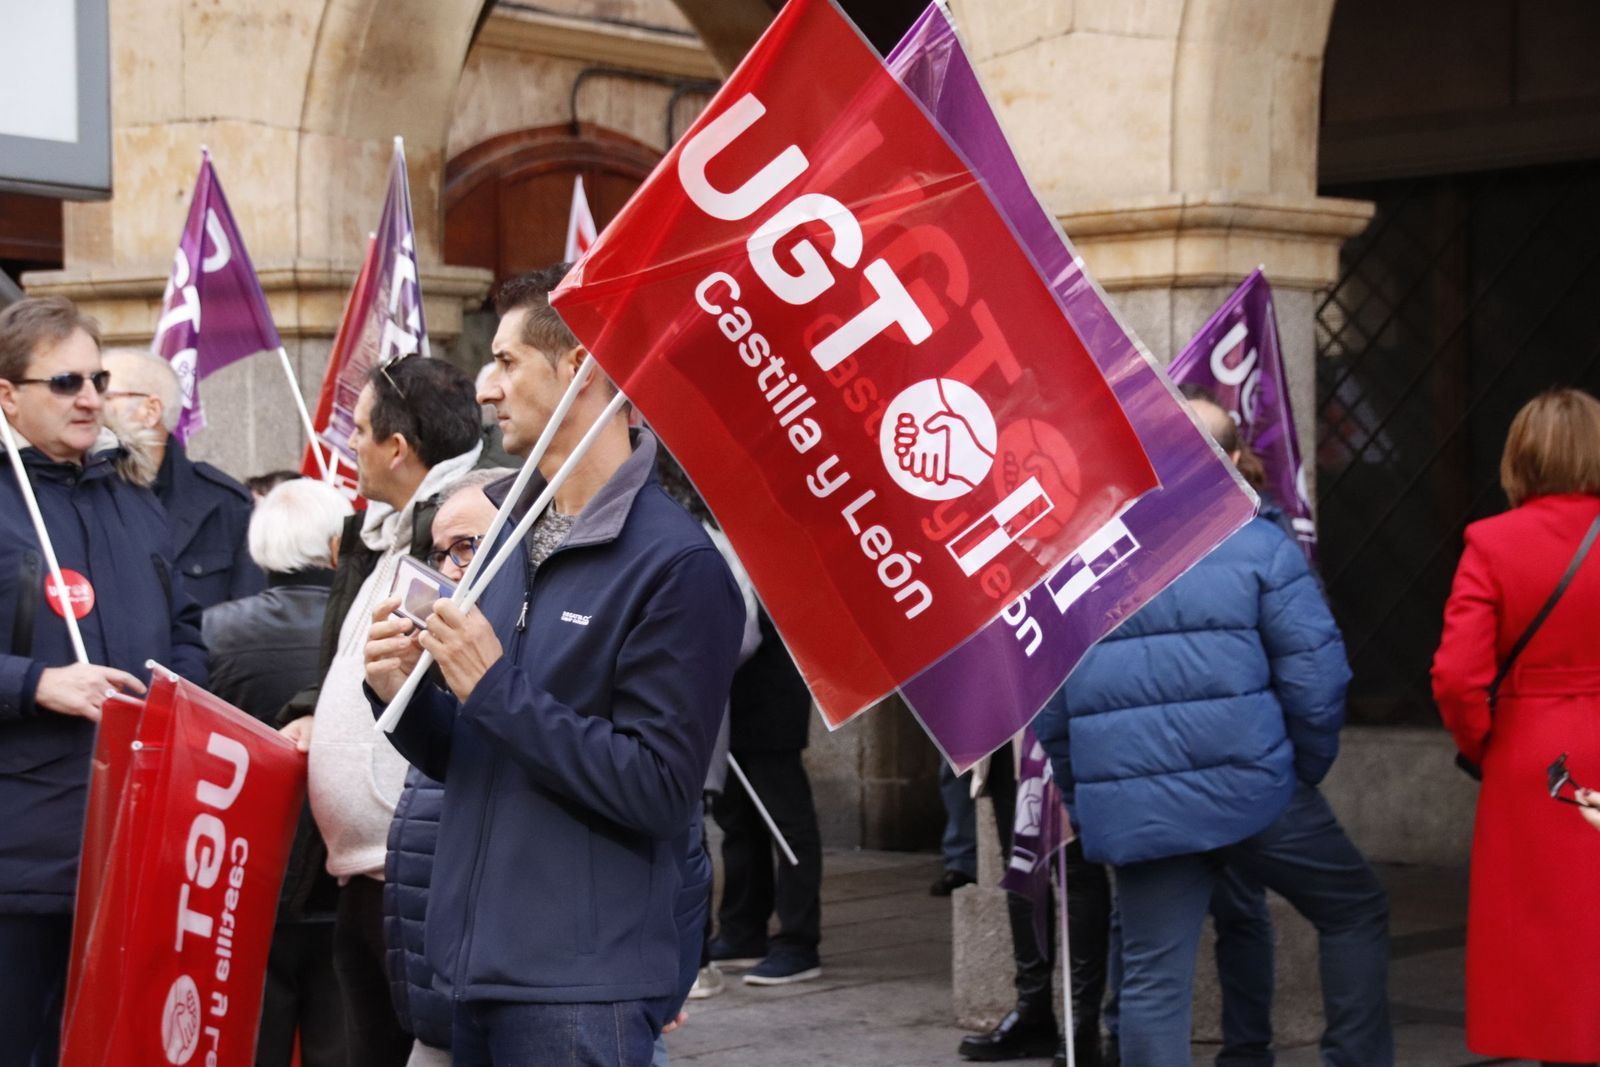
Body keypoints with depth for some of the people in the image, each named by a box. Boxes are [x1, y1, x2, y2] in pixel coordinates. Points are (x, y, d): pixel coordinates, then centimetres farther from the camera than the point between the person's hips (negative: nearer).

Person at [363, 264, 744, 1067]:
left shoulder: (677, 564, -14)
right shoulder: (513, 540, 11)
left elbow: (657, 787, -19)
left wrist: (495, 688, -18)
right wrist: (402, 695, -3)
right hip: (477, 971, 8)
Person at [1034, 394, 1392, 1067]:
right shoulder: (1256, 546, -3)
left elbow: (1048, 711, 11)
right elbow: (1315, 676, -7)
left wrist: (1087, 803, 21)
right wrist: (1307, 770, 8)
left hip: (1133, 811, 3)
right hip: (1249, 789, -3)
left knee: (1153, 979, 7)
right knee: (1356, 912, 18)